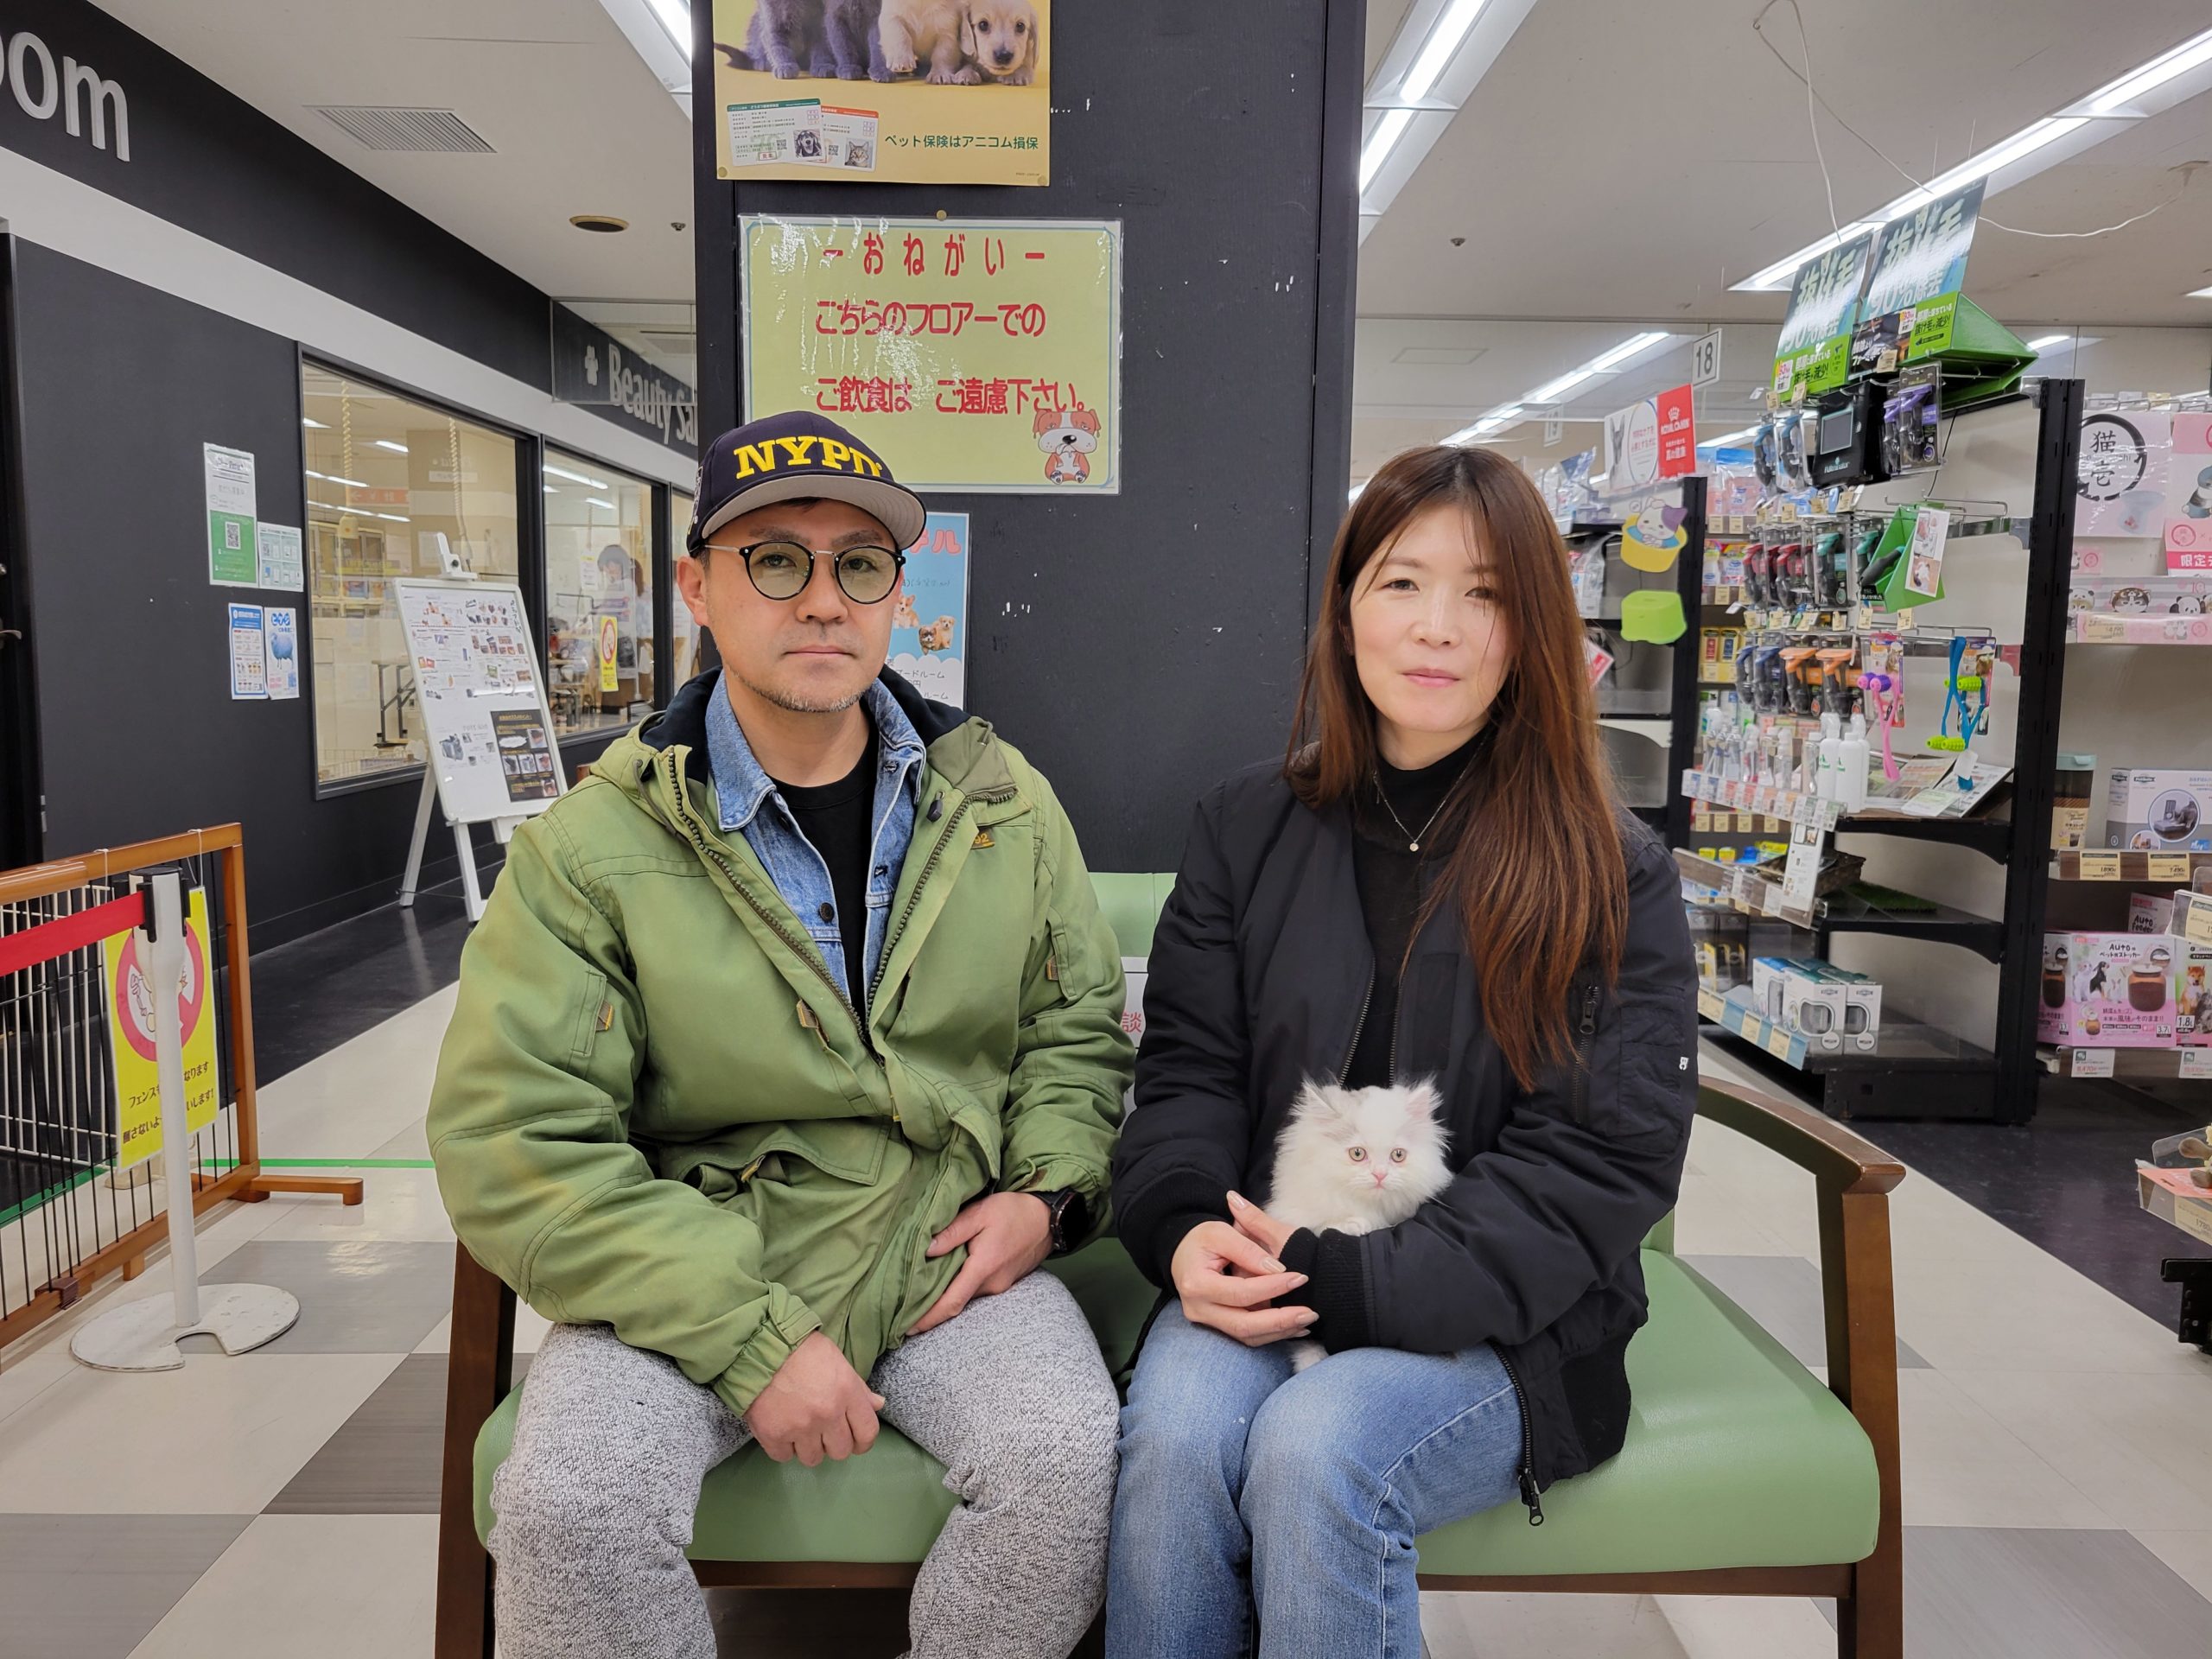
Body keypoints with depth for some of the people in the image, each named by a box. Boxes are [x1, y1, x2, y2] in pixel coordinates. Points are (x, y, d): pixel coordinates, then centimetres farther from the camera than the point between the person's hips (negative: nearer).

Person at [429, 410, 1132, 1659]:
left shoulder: (1003, 804, 4)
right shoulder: (594, 849, -6)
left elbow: (1078, 1024, 14)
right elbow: (515, 1147, -12)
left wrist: (1049, 1189, -5)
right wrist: (752, 1338, -19)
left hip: (950, 1251, 2)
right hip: (693, 1273, -1)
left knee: (1067, 1457, -23)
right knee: (569, 1509, -27)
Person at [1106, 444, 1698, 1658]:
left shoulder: (1616, 877, -3)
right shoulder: (1248, 827, 6)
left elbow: (1603, 1161, -9)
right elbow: (1187, 1072, 6)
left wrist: (1361, 1282, -19)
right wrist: (1187, 1228, -16)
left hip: (1496, 1325, -1)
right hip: (1264, 1278, 2)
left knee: (1311, 1453, -29)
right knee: (1173, 1435, -28)